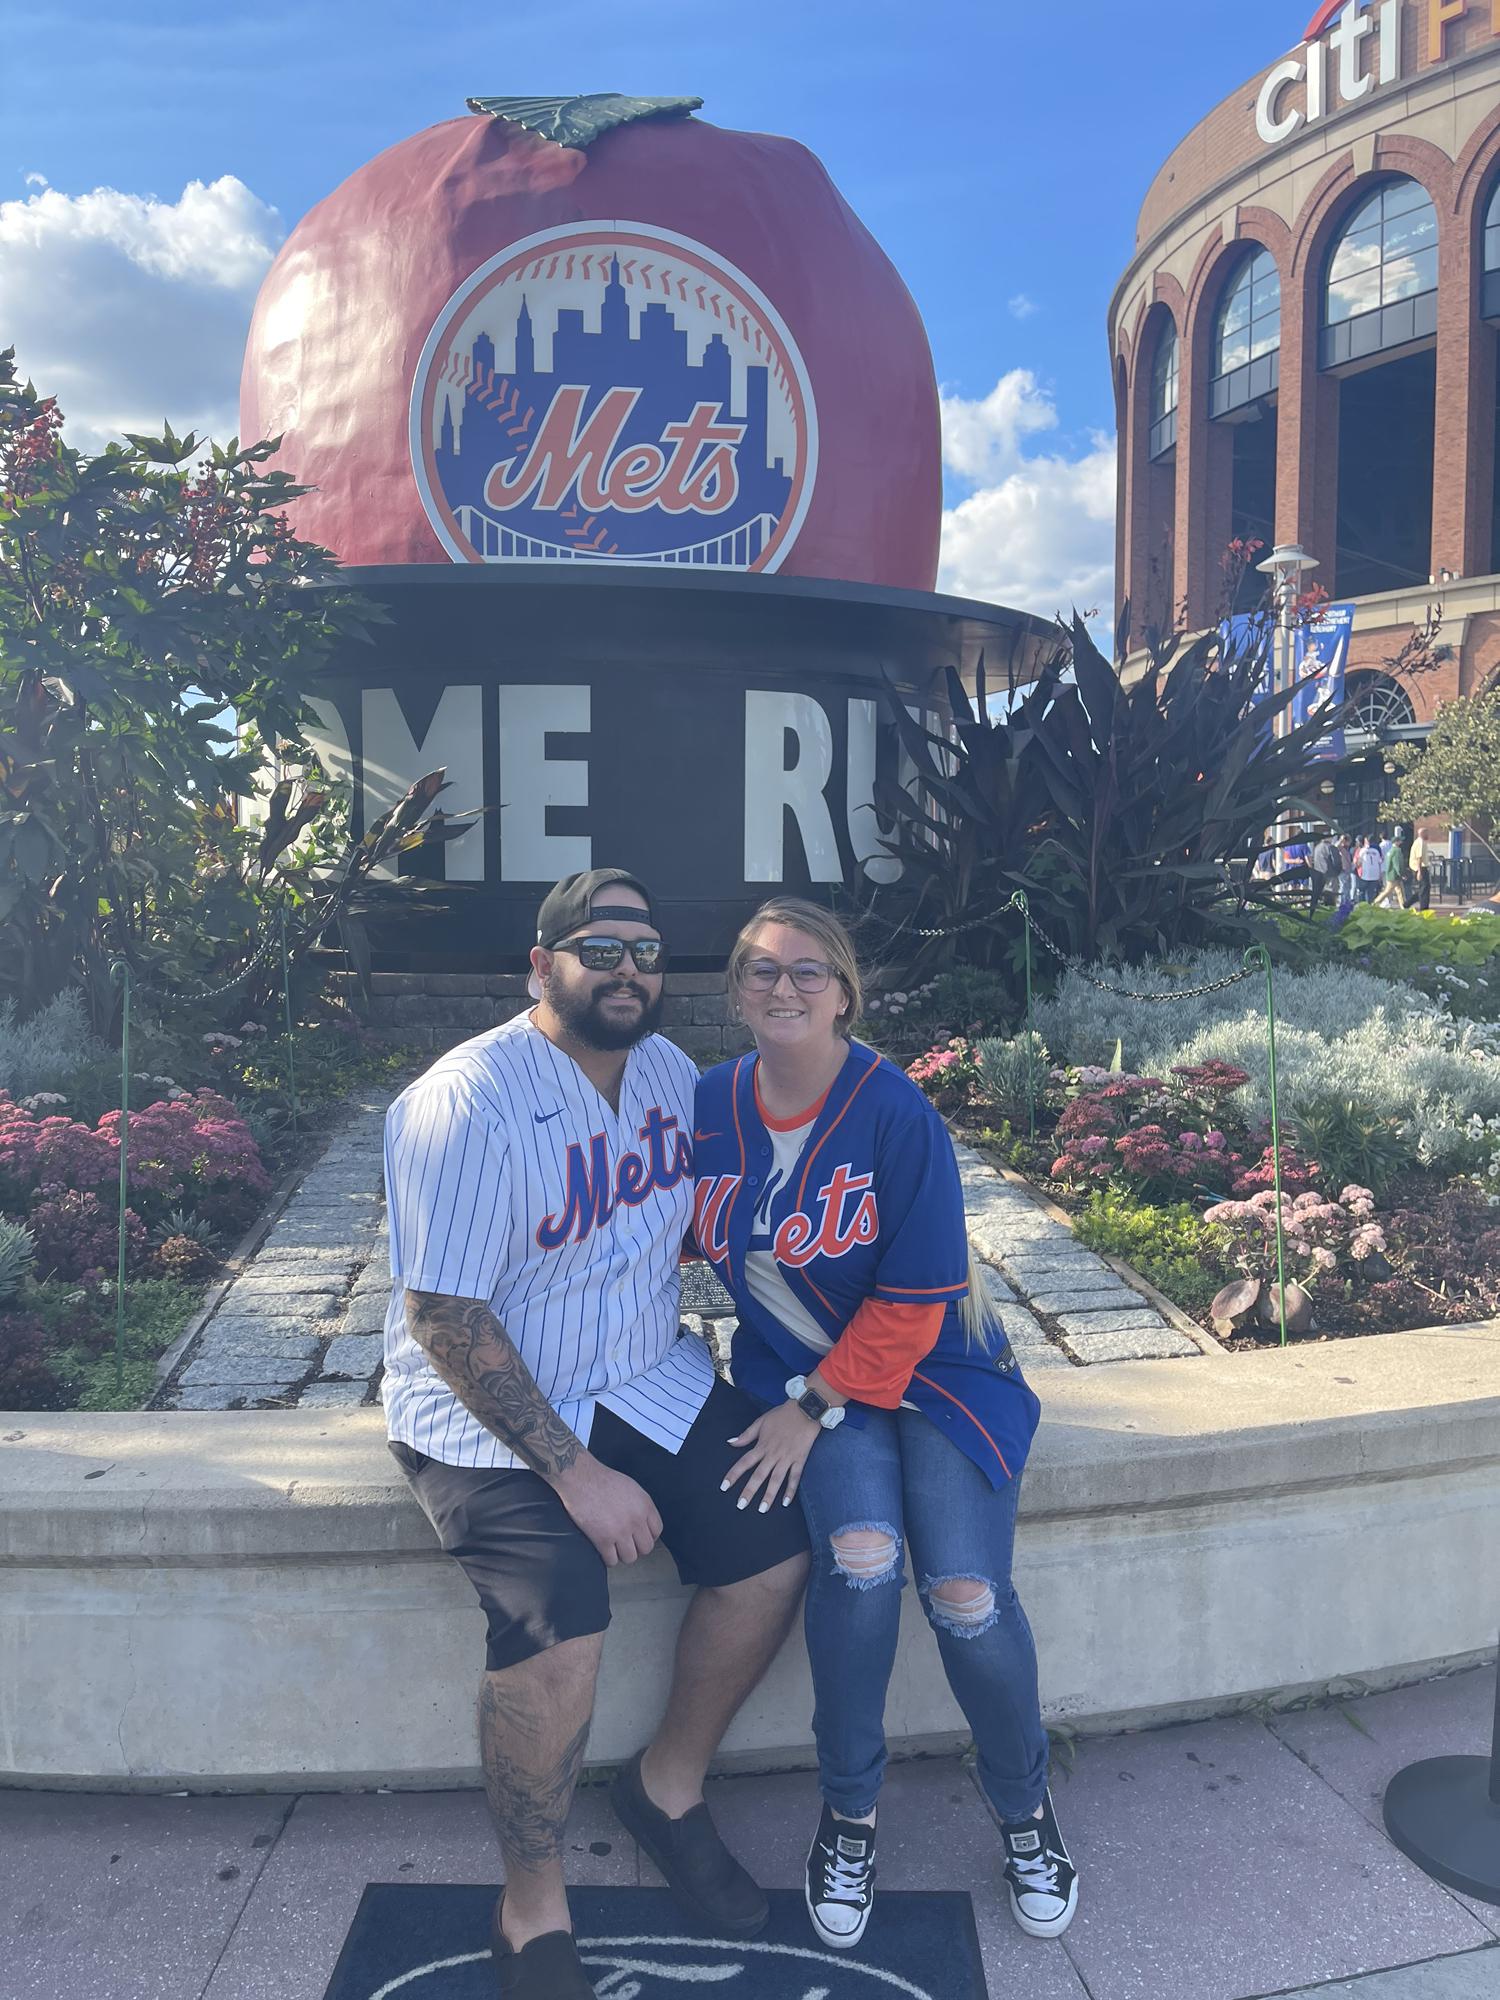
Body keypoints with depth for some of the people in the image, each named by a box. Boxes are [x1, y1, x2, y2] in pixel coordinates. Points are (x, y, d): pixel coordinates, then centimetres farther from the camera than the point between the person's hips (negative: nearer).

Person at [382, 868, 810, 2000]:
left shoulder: (671, 1071, 3)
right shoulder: (467, 1104, -21)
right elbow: (443, 1318, -22)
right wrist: (575, 1472, -23)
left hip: (646, 1377, 7)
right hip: (485, 1406, -7)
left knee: (776, 1548, -5)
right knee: (558, 1620, -26)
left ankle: (669, 1787, 21)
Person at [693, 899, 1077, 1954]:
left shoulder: (896, 1111, -17)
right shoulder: (708, 1105, -5)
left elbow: (915, 1301, -15)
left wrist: (813, 1409, -15)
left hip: (929, 1365, -1)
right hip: (797, 1370, 2)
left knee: (966, 1592, -17)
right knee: (862, 1555, -24)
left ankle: (1025, 1804, 16)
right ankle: (849, 1808, 3)